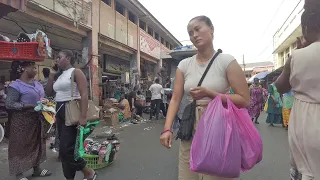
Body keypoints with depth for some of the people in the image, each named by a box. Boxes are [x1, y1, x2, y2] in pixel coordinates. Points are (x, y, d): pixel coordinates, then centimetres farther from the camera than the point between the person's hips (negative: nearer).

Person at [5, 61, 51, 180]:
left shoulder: (38, 84, 9)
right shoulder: (16, 86, -13)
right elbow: (9, 104, -19)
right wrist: (31, 106, -24)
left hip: (37, 120, 7)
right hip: (22, 121, -7)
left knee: (37, 143, 14)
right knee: (20, 146, 3)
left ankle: (37, 169, 28)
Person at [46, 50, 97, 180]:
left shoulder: (76, 72, -7)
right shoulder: (59, 75, 16)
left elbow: (84, 94, -17)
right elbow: (49, 92, 20)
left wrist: (83, 117, -26)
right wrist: (52, 74, 12)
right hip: (60, 111, 8)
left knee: (66, 148, -9)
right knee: (64, 148, 12)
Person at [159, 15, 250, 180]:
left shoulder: (227, 61, -7)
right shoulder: (184, 65, 3)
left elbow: (244, 100, -9)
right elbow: (175, 99, -1)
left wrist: (209, 94, -19)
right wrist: (167, 128, -13)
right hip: (190, 132, 3)